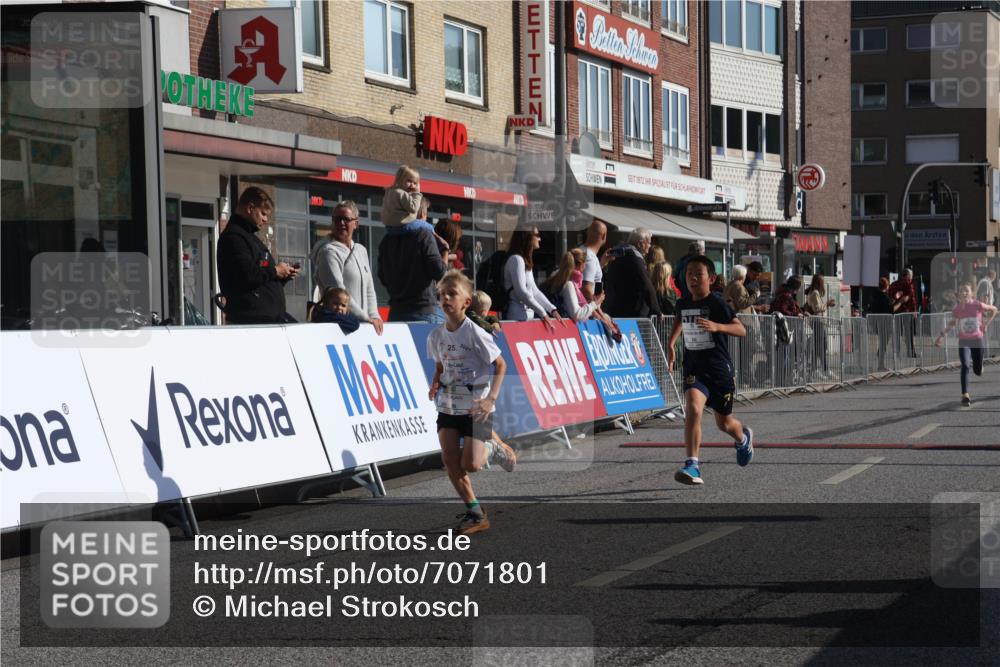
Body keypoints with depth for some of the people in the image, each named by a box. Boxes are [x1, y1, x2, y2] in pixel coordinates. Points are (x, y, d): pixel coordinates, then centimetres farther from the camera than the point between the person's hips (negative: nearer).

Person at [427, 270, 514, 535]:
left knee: (470, 464, -11)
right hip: (448, 405, 5)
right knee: (449, 460, -3)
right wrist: (435, 384, -3)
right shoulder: (436, 336, 1)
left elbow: (501, 365, -10)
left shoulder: (475, 334, -15)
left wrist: (491, 398, -18)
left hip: (476, 406, -5)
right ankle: (475, 513, 10)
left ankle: (494, 450, 23)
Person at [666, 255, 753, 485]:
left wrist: (717, 326, -35)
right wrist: (671, 344, 20)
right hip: (694, 368, 3)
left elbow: (741, 330, -20)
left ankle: (743, 438, 51)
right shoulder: (682, 303, 2)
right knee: (693, 408, -25)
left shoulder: (716, 303, -14)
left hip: (719, 368, -3)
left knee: (724, 422, 14)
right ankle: (692, 466, -27)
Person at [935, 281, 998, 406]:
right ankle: (965, 395, -21)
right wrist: (941, 335, 7)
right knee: (965, 366, -22)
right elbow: (952, 323, 13)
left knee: (978, 372, 9)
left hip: (977, 341, 0)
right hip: (963, 342, 0)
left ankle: (976, 364, 48)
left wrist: (986, 324, -3)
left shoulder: (978, 305, -12)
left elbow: (994, 309, 5)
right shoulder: (956, 309, -6)